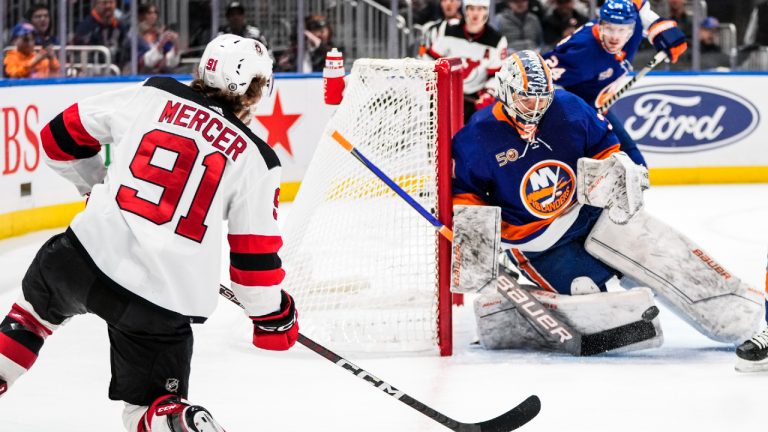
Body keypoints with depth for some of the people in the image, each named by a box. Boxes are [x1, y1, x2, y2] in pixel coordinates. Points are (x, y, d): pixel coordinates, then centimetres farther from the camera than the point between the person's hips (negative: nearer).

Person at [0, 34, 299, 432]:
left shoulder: (150, 98, 6)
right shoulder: (255, 160, 4)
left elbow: (64, 135, 15)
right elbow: (255, 252, 5)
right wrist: (273, 315, 21)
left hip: (90, 254, 1)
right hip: (165, 299, -1)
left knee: (40, 300, 34)